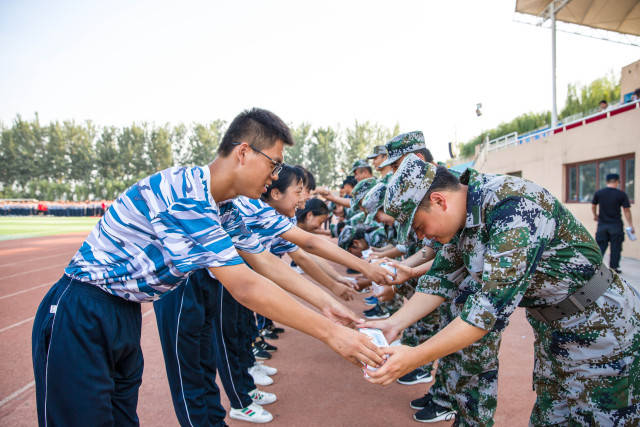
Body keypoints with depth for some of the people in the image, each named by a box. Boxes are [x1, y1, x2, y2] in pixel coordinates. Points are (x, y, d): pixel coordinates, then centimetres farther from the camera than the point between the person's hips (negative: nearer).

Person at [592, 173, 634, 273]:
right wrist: (631, 225, 0)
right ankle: (613, 268, 12)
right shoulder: (622, 194, -6)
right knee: (615, 248, 8)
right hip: (616, 225, -2)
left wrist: (595, 215, 33)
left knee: (600, 246, 9)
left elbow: (593, 206, 14)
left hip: (602, 224, 2)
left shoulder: (598, 193, 1)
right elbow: (626, 210, -6)